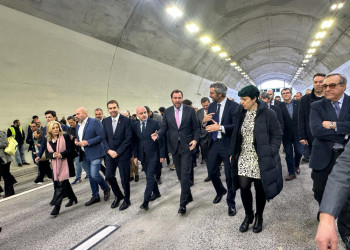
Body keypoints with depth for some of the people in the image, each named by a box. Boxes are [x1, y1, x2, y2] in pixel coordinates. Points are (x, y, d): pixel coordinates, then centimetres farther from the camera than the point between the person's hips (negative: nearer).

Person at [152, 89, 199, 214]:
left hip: (186, 147, -3)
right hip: (174, 147, 4)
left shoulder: (190, 110, -3)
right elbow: (164, 128, 2)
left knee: (185, 175, -6)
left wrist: (195, 139, -14)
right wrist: (158, 134, -18)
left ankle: (183, 203, 4)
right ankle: (188, 196, 35)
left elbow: (196, 127, 1)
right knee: (180, 175, 15)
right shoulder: (167, 112, 4)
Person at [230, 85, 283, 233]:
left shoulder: (268, 114, -8)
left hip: (261, 159, -4)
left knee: (260, 188, 7)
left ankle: (259, 217, 31)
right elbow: (236, 135, 12)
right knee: (243, 187, 1)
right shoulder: (241, 113, 6)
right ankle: (248, 215, 26)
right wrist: (232, 153, 9)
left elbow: (277, 135, -5)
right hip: (243, 158, 4)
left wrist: (270, 153, -14)